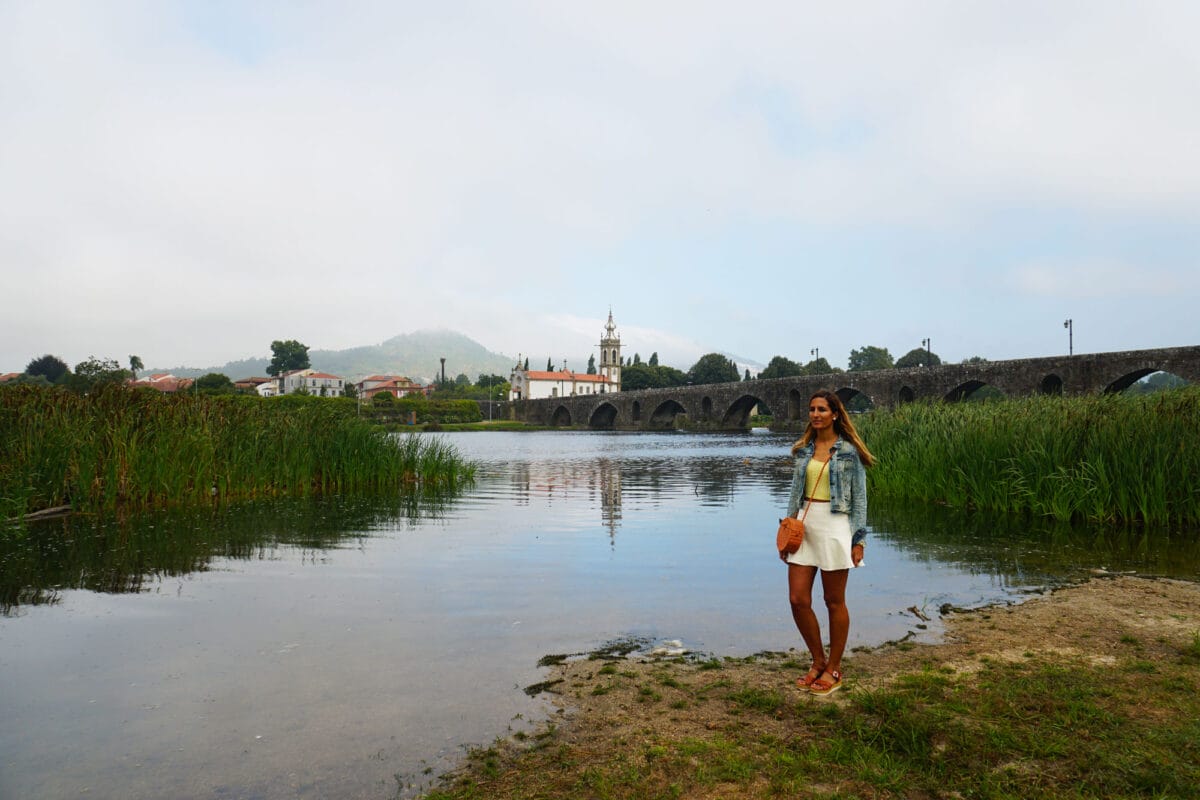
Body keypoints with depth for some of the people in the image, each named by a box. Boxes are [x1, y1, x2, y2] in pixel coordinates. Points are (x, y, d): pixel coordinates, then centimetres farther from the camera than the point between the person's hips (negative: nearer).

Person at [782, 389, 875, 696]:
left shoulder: (849, 450, -4)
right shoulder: (804, 449, 9)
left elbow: (859, 497, -2)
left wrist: (858, 539, -6)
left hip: (835, 526, -5)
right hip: (804, 525, 5)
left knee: (834, 601, 6)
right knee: (798, 600, 2)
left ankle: (833, 669, 22)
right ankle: (818, 661, 23)